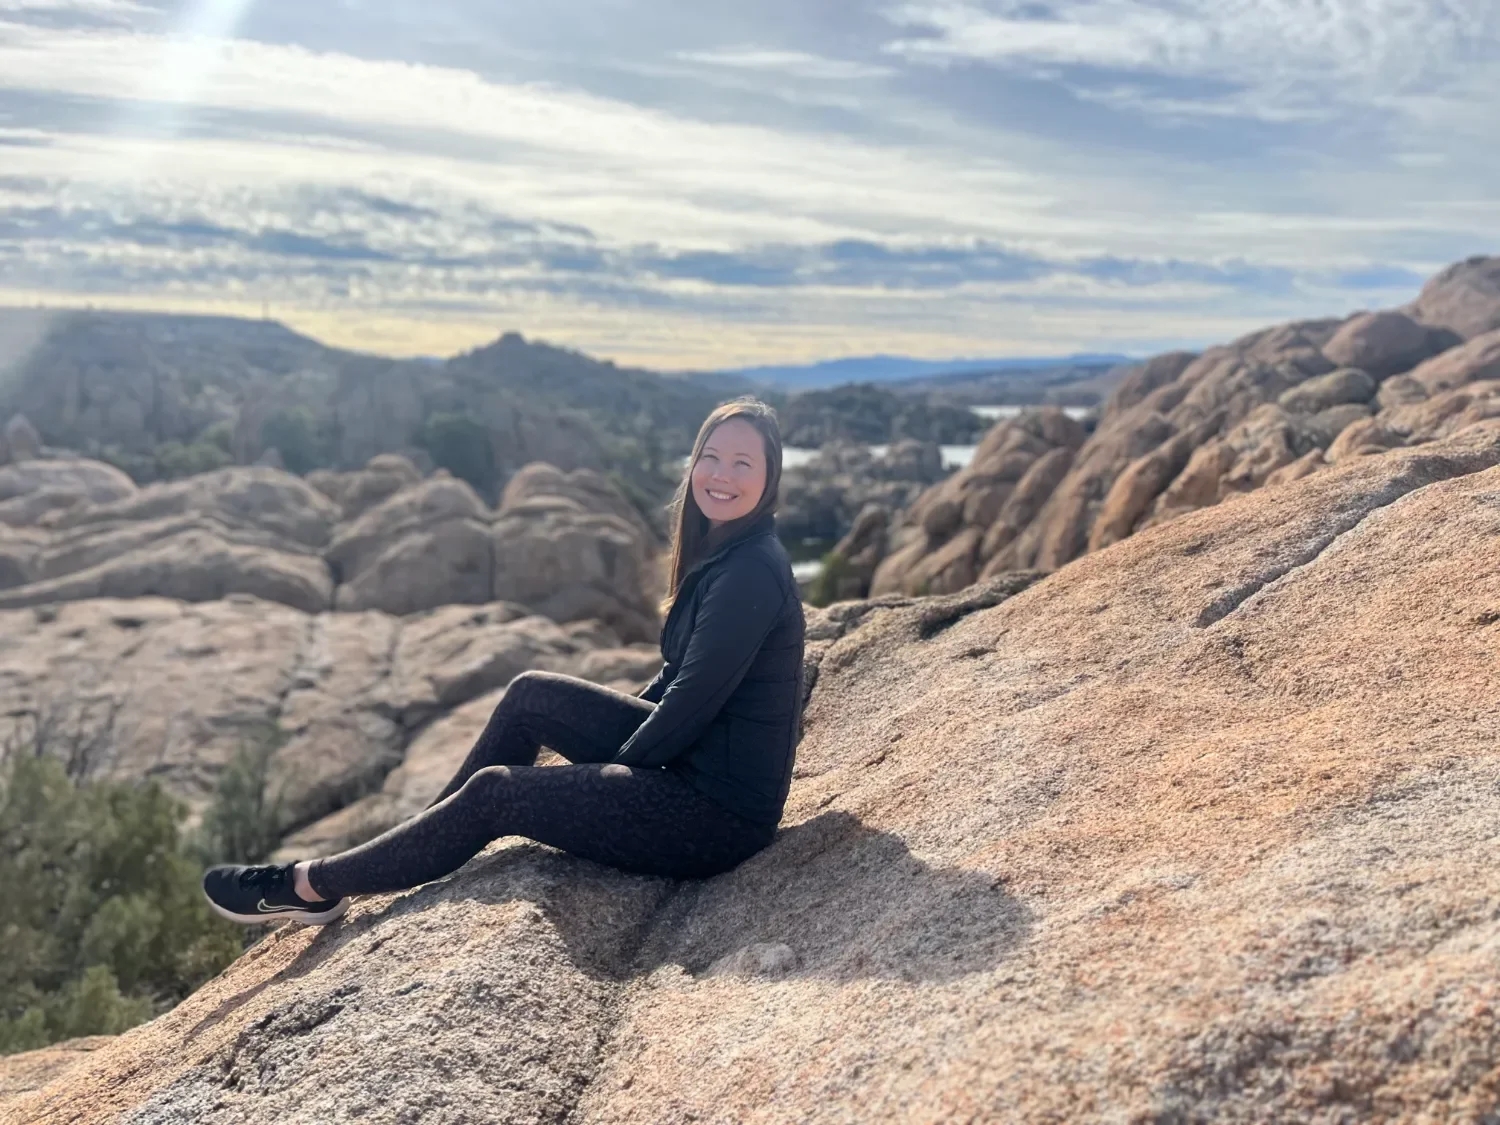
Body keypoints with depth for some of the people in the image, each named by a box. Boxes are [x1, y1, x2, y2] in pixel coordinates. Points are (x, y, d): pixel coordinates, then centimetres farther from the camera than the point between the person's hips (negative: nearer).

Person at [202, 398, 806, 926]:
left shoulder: (751, 573, -24)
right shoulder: (721, 551, 7)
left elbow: (692, 702, -22)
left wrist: (616, 767, -7)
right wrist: (613, 724, 10)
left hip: (722, 811, -9)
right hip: (694, 760, 9)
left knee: (494, 792, -5)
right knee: (530, 694, 9)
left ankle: (312, 885, 12)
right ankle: (411, 844, 20)